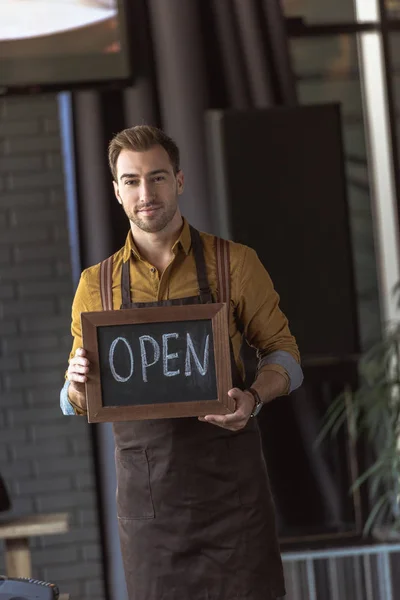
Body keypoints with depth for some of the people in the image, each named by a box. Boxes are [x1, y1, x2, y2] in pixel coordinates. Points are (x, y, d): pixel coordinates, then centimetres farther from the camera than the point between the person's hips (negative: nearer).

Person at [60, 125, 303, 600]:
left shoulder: (233, 263, 3)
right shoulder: (95, 285, 8)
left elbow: (282, 351, 8)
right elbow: (77, 404, 14)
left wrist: (254, 396, -14)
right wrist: (77, 385, -11)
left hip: (231, 486, -1)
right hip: (145, 495, 1)